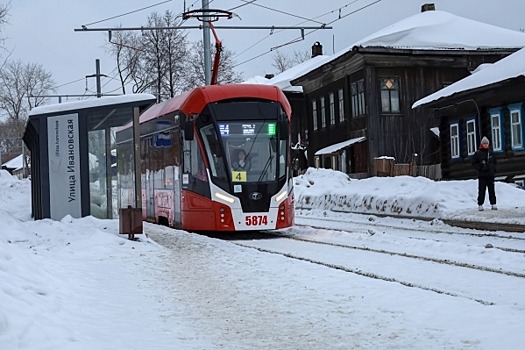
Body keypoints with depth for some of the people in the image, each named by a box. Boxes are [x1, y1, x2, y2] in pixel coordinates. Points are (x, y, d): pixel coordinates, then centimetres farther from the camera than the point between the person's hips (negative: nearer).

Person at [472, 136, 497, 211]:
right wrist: (479, 168, -12)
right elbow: (474, 163, 0)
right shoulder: (478, 153, -2)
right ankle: (480, 204, 2)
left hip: (490, 175, 3)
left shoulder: (491, 153, 11)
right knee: (481, 190, -3)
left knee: (491, 190, 5)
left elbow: (494, 162, 22)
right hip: (482, 175, -3)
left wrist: (494, 169, 8)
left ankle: (493, 204, 10)